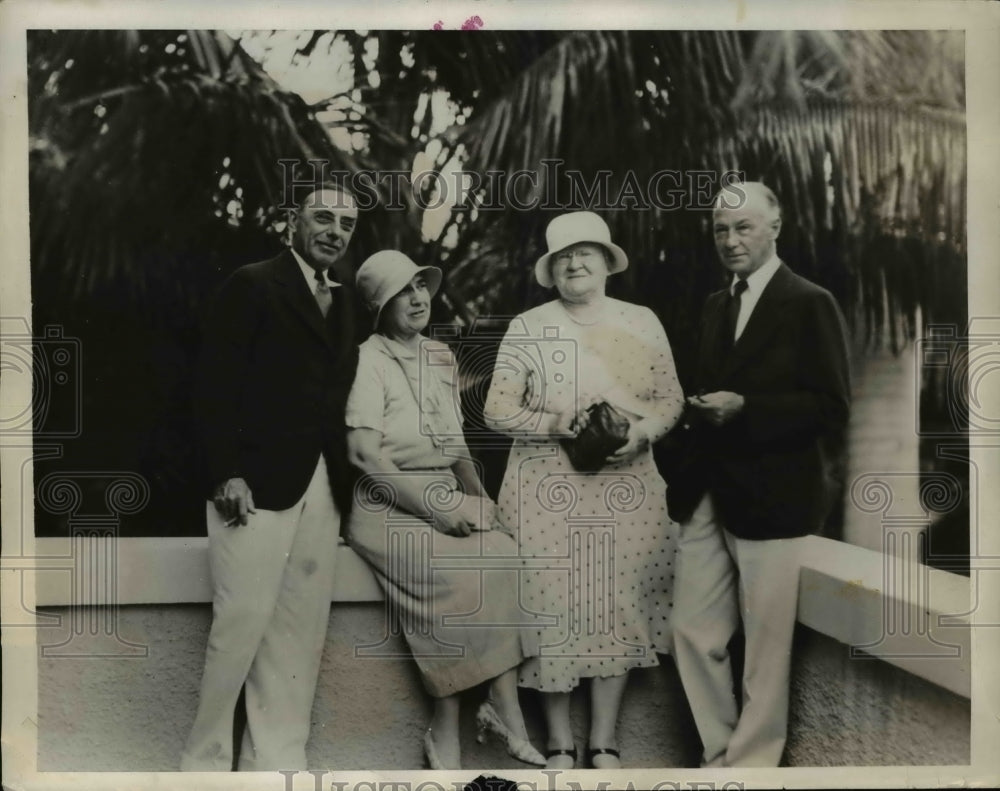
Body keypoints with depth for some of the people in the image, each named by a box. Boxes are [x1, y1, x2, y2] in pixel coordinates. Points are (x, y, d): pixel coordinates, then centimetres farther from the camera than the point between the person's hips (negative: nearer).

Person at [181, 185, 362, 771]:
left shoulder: (345, 293, 16)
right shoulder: (253, 285, -2)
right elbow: (217, 386, -7)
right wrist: (227, 474, -15)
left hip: (323, 485, 6)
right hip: (258, 481, -5)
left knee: (303, 629, 6)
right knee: (244, 619, -4)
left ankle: (278, 758, 17)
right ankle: (207, 758, 13)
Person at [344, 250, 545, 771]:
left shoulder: (441, 356, 14)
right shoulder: (369, 361, -6)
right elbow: (365, 455, -14)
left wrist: (476, 497, 1)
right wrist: (437, 507, -18)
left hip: (446, 502, 6)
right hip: (389, 507, -5)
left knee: (503, 555, -22)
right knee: (457, 574, -29)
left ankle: (505, 708, -15)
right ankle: (447, 734, -15)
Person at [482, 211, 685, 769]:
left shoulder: (642, 322, 7)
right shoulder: (527, 328, 1)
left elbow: (671, 398, 8)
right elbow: (497, 410, -1)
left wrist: (644, 430, -12)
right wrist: (554, 424, -17)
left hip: (626, 491, 2)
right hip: (548, 492, -1)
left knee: (619, 609, 5)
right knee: (552, 609, 2)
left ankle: (605, 743, 20)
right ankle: (560, 745, 19)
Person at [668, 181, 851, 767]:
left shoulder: (810, 303, -7)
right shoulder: (715, 305, 15)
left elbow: (831, 410, -12)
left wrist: (744, 408, -21)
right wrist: (700, 407, 3)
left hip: (772, 499, -6)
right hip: (707, 496, 7)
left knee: (766, 649, 6)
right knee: (694, 633, 10)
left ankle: (753, 764, 23)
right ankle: (718, 755, 28)